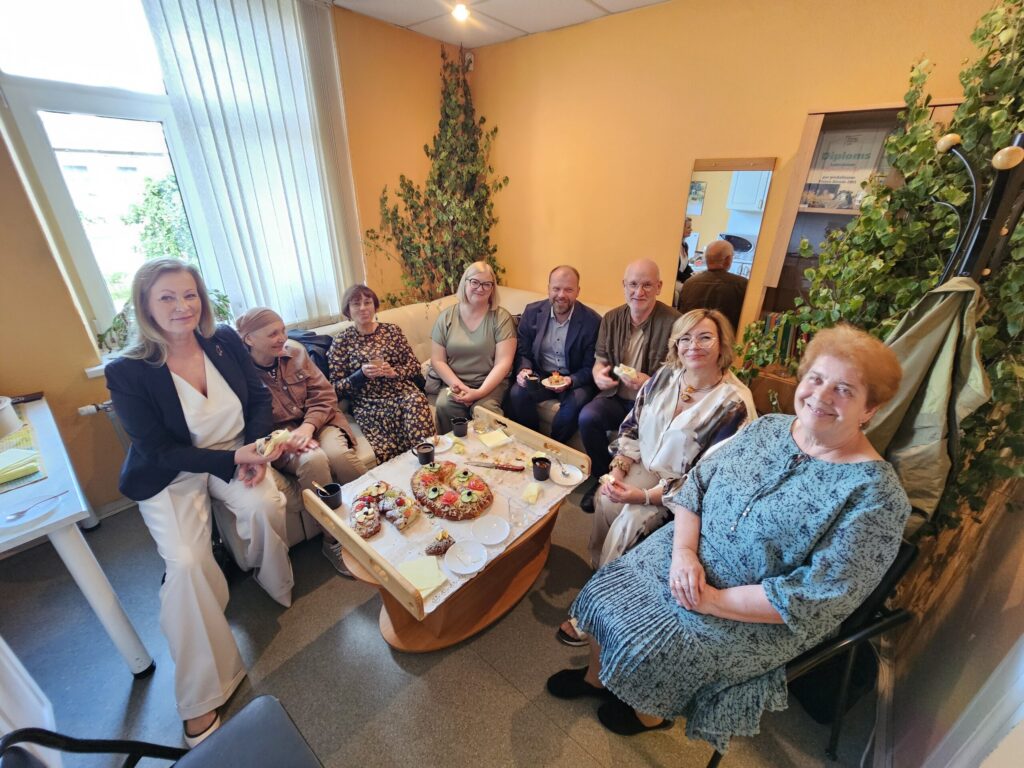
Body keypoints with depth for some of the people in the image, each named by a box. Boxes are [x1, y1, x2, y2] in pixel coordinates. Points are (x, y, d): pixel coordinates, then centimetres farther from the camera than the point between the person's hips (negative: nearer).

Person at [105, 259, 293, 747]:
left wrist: (256, 450, -13)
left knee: (266, 505, -28)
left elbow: (259, 398, 2)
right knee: (186, 563, -21)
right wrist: (233, 458, -25)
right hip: (169, 475, -2)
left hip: (236, 454, 3)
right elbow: (162, 451, -15)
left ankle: (273, 585, 7)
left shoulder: (225, 341, -6)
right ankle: (201, 697, 0)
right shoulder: (127, 373, -16)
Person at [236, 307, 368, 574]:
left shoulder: (295, 352, 1)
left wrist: (308, 426, -16)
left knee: (338, 454, -30)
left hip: (315, 422, 3)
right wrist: (285, 439, -26)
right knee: (313, 460, -33)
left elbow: (324, 394, 0)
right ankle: (333, 541, -17)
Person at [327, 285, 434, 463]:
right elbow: (336, 388, 4)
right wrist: (361, 374, -13)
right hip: (368, 405, -2)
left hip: (403, 393, 3)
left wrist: (394, 371, -9)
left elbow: (415, 365, 10)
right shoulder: (341, 341, 5)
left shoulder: (392, 330, 11)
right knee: (385, 453, -27)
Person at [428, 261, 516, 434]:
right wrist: (458, 386, -14)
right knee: (444, 405, -27)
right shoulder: (446, 316, 4)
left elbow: (503, 363, -11)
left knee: (484, 409, -31)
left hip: (490, 383, -2)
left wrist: (480, 392, -22)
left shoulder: (501, 317, -4)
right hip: (454, 381, 2)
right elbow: (438, 361, 2)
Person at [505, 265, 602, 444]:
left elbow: (590, 367, -6)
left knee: (575, 402, -32)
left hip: (575, 380, -2)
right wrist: (525, 369, -16)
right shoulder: (532, 312, 0)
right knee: (516, 393, -26)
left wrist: (571, 381, -25)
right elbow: (523, 352, 6)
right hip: (539, 376, 2)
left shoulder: (592, 321, -9)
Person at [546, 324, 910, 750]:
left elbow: (821, 596, -21)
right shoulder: (767, 428, -3)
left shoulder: (876, 494, -18)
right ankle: (597, 675, 30)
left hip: (762, 616, -4)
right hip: (687, 557, 5)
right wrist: (684, 550, -15)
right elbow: (696, 483, -1)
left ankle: (651, 713, 24)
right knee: (607, 591, -3)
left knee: (651, 645, -15)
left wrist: (715, 601, -20)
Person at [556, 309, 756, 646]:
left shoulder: (734, 403, -16)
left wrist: (645, 496, -22)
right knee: (606, 501, -23)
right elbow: (631, 427, 6)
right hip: (645, 467, 5)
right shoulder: (665, 375, 0)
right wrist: (617, 469, -8)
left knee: (631, 519, -25)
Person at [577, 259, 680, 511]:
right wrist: (599, 374, -12)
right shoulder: (611, 319, 5)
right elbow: (600, 361, 12)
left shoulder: (673, 323, -11)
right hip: (616, 396, 4)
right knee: (587, 417, -25)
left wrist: (650, 383, -28)